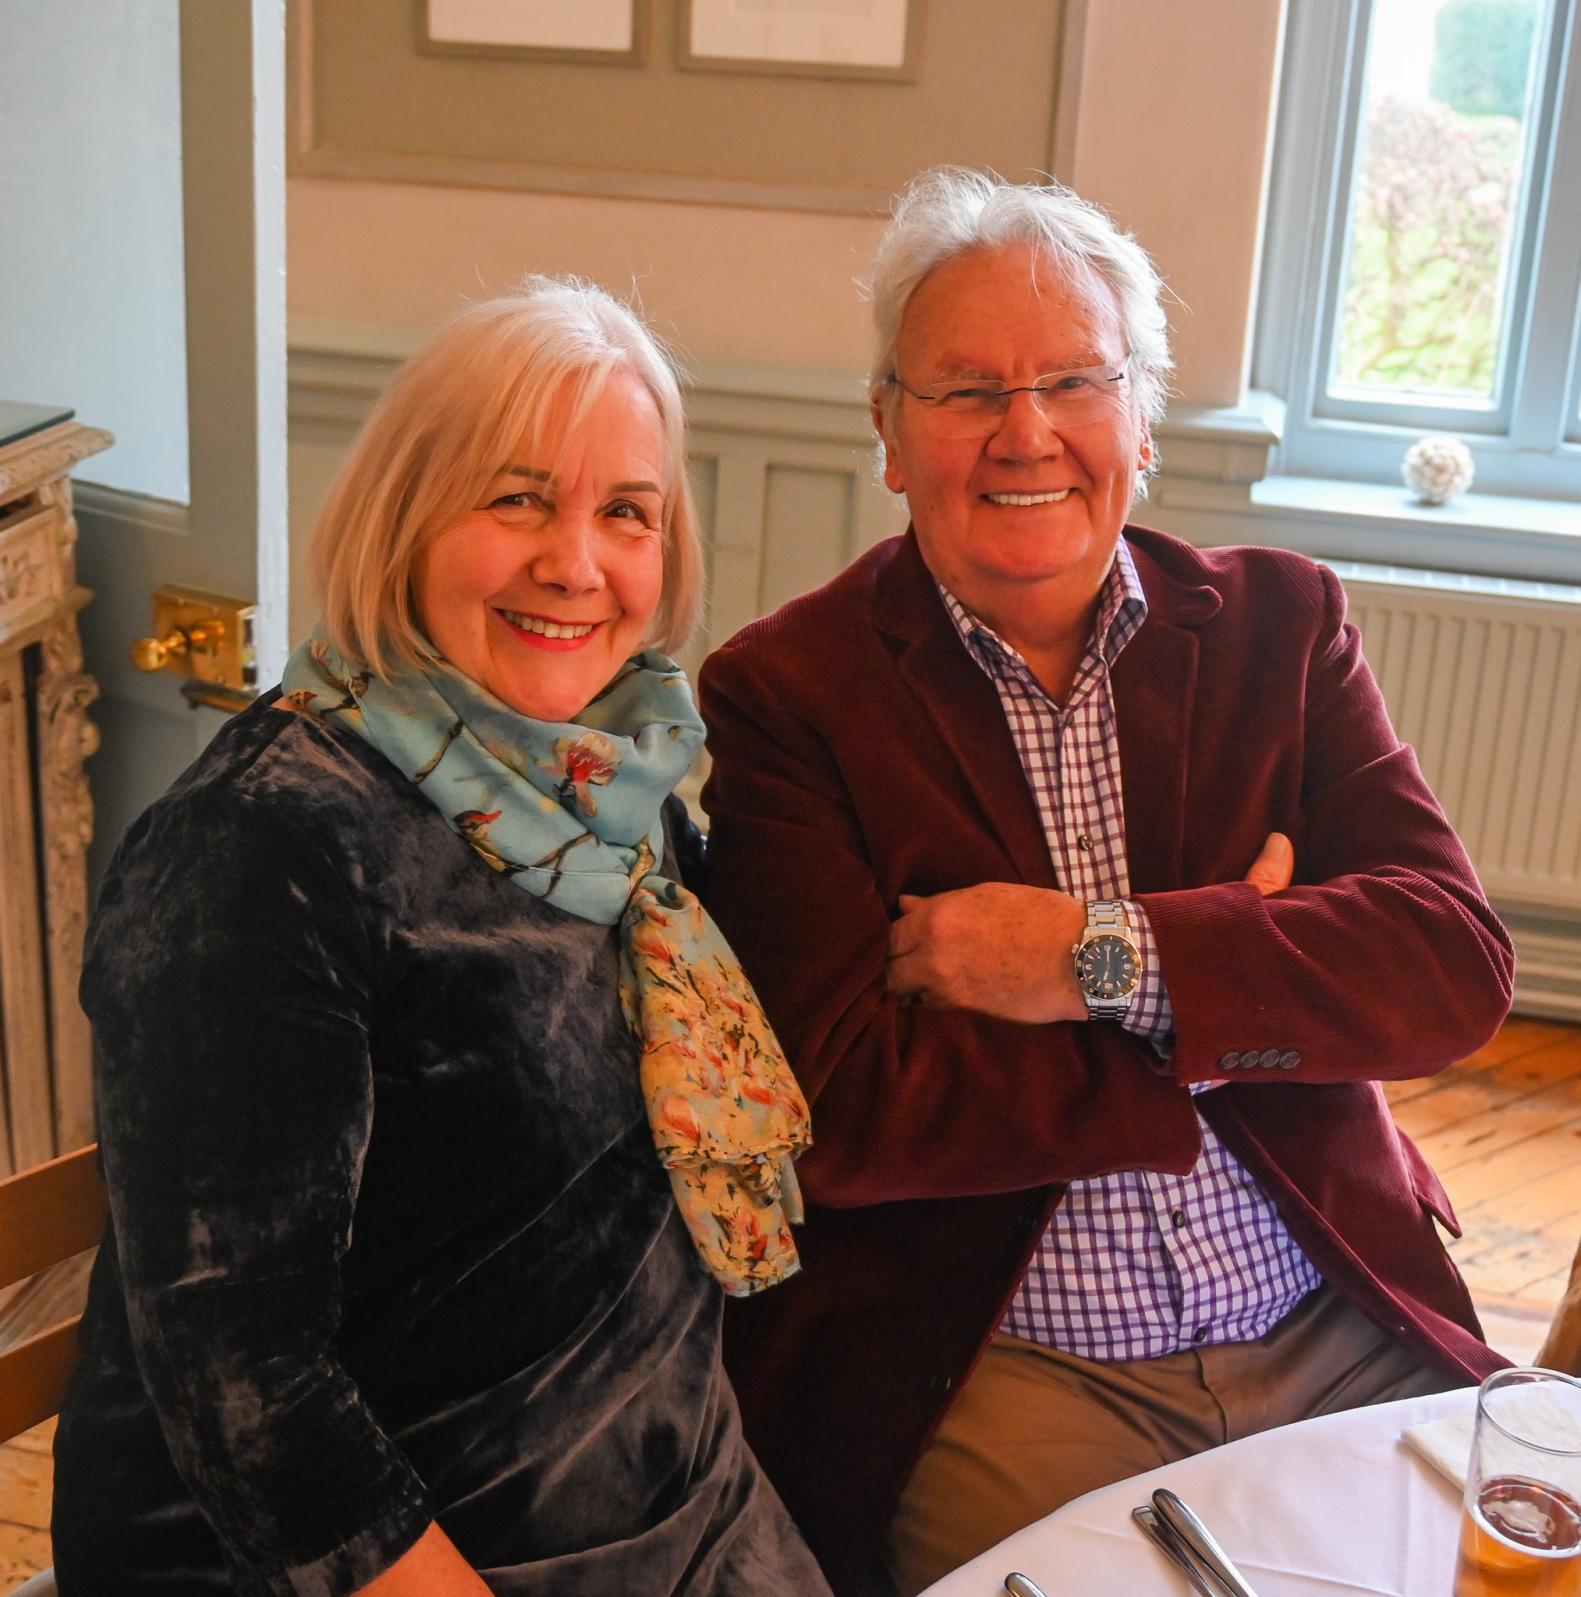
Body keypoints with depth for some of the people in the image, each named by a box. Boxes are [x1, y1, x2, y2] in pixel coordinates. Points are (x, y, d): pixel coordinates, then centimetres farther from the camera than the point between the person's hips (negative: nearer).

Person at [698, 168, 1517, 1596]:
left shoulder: (1279, 624, 5)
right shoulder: (782, 695, -6)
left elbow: (1458, 962, -5)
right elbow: (846, 1112, -15)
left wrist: (1111, 955, -18)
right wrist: (1248, 999, -11)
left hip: (1340, 1344, 4)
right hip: (1000, 1378, -3)